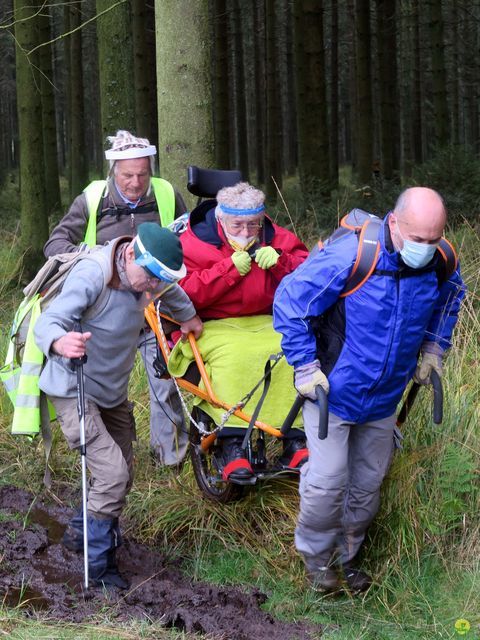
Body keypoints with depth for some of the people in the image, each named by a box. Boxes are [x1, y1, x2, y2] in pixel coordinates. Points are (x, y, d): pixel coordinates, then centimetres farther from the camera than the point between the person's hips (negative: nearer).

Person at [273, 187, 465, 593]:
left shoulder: (439, 263, -11)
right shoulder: (348, 257, -28)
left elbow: (450, 299, 16)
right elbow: (290, 301, -19)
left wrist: (433, 348, 10)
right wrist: (306, 366, -17)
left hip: (384, 398, 5)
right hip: (333, 390, -5)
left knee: (368, 483, 15)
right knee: (328, 480, -4)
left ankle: (347, 556, 35)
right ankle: (316, 556, 20)